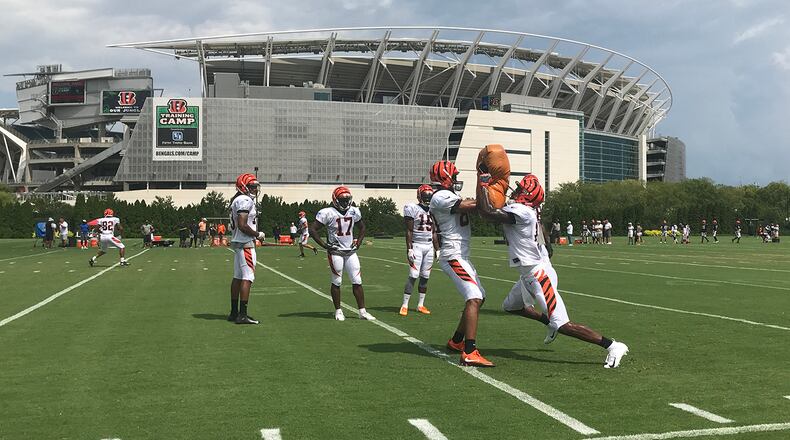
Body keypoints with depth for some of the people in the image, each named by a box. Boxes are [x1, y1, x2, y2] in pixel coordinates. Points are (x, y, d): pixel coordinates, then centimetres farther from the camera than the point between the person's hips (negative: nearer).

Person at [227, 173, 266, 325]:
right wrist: (258, 234, -10)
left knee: (238, 277, 13)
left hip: (238, 243, 11)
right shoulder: (245, 201, -15)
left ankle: (234, 312, 18)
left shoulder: (237, 200, 17)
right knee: (247, 278, -9)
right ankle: (242, 315, -11)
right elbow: (242, 225, -21)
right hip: (246, 243, -11)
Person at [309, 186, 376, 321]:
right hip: (335, 252, -5)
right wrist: (325, 245, -12)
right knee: (336, 282, 3)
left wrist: (358, 242, 8)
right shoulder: (327, 213, -12)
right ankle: (338, 311, 15)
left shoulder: (354, 211, 5)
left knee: (357, 281, 2)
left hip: (351, 251, 5)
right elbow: (313, 229, -10)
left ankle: (362, 311, 7)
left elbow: (362, 228, 22)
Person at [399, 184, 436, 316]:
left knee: (425, 277, 7)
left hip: (429, 246, 6)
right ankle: (404, 305, -7)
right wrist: (409, 249, -16)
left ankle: (421, 305, 15)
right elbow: (409, 231, -10)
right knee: (413, 276, -11)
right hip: (416, 245, -6)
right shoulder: (413, 209, -7)